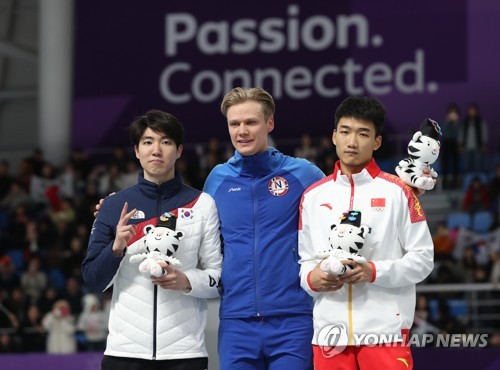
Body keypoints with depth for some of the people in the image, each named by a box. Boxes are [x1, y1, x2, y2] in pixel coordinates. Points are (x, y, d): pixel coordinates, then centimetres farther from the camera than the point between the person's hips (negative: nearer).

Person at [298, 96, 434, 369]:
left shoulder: (397, 191, 2)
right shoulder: (313, 196, 13)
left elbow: (422, 258, 0)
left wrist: (374, 272, -14)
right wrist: (312, 278, -6)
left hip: (385, 331, -3)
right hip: (330, 332, 3)